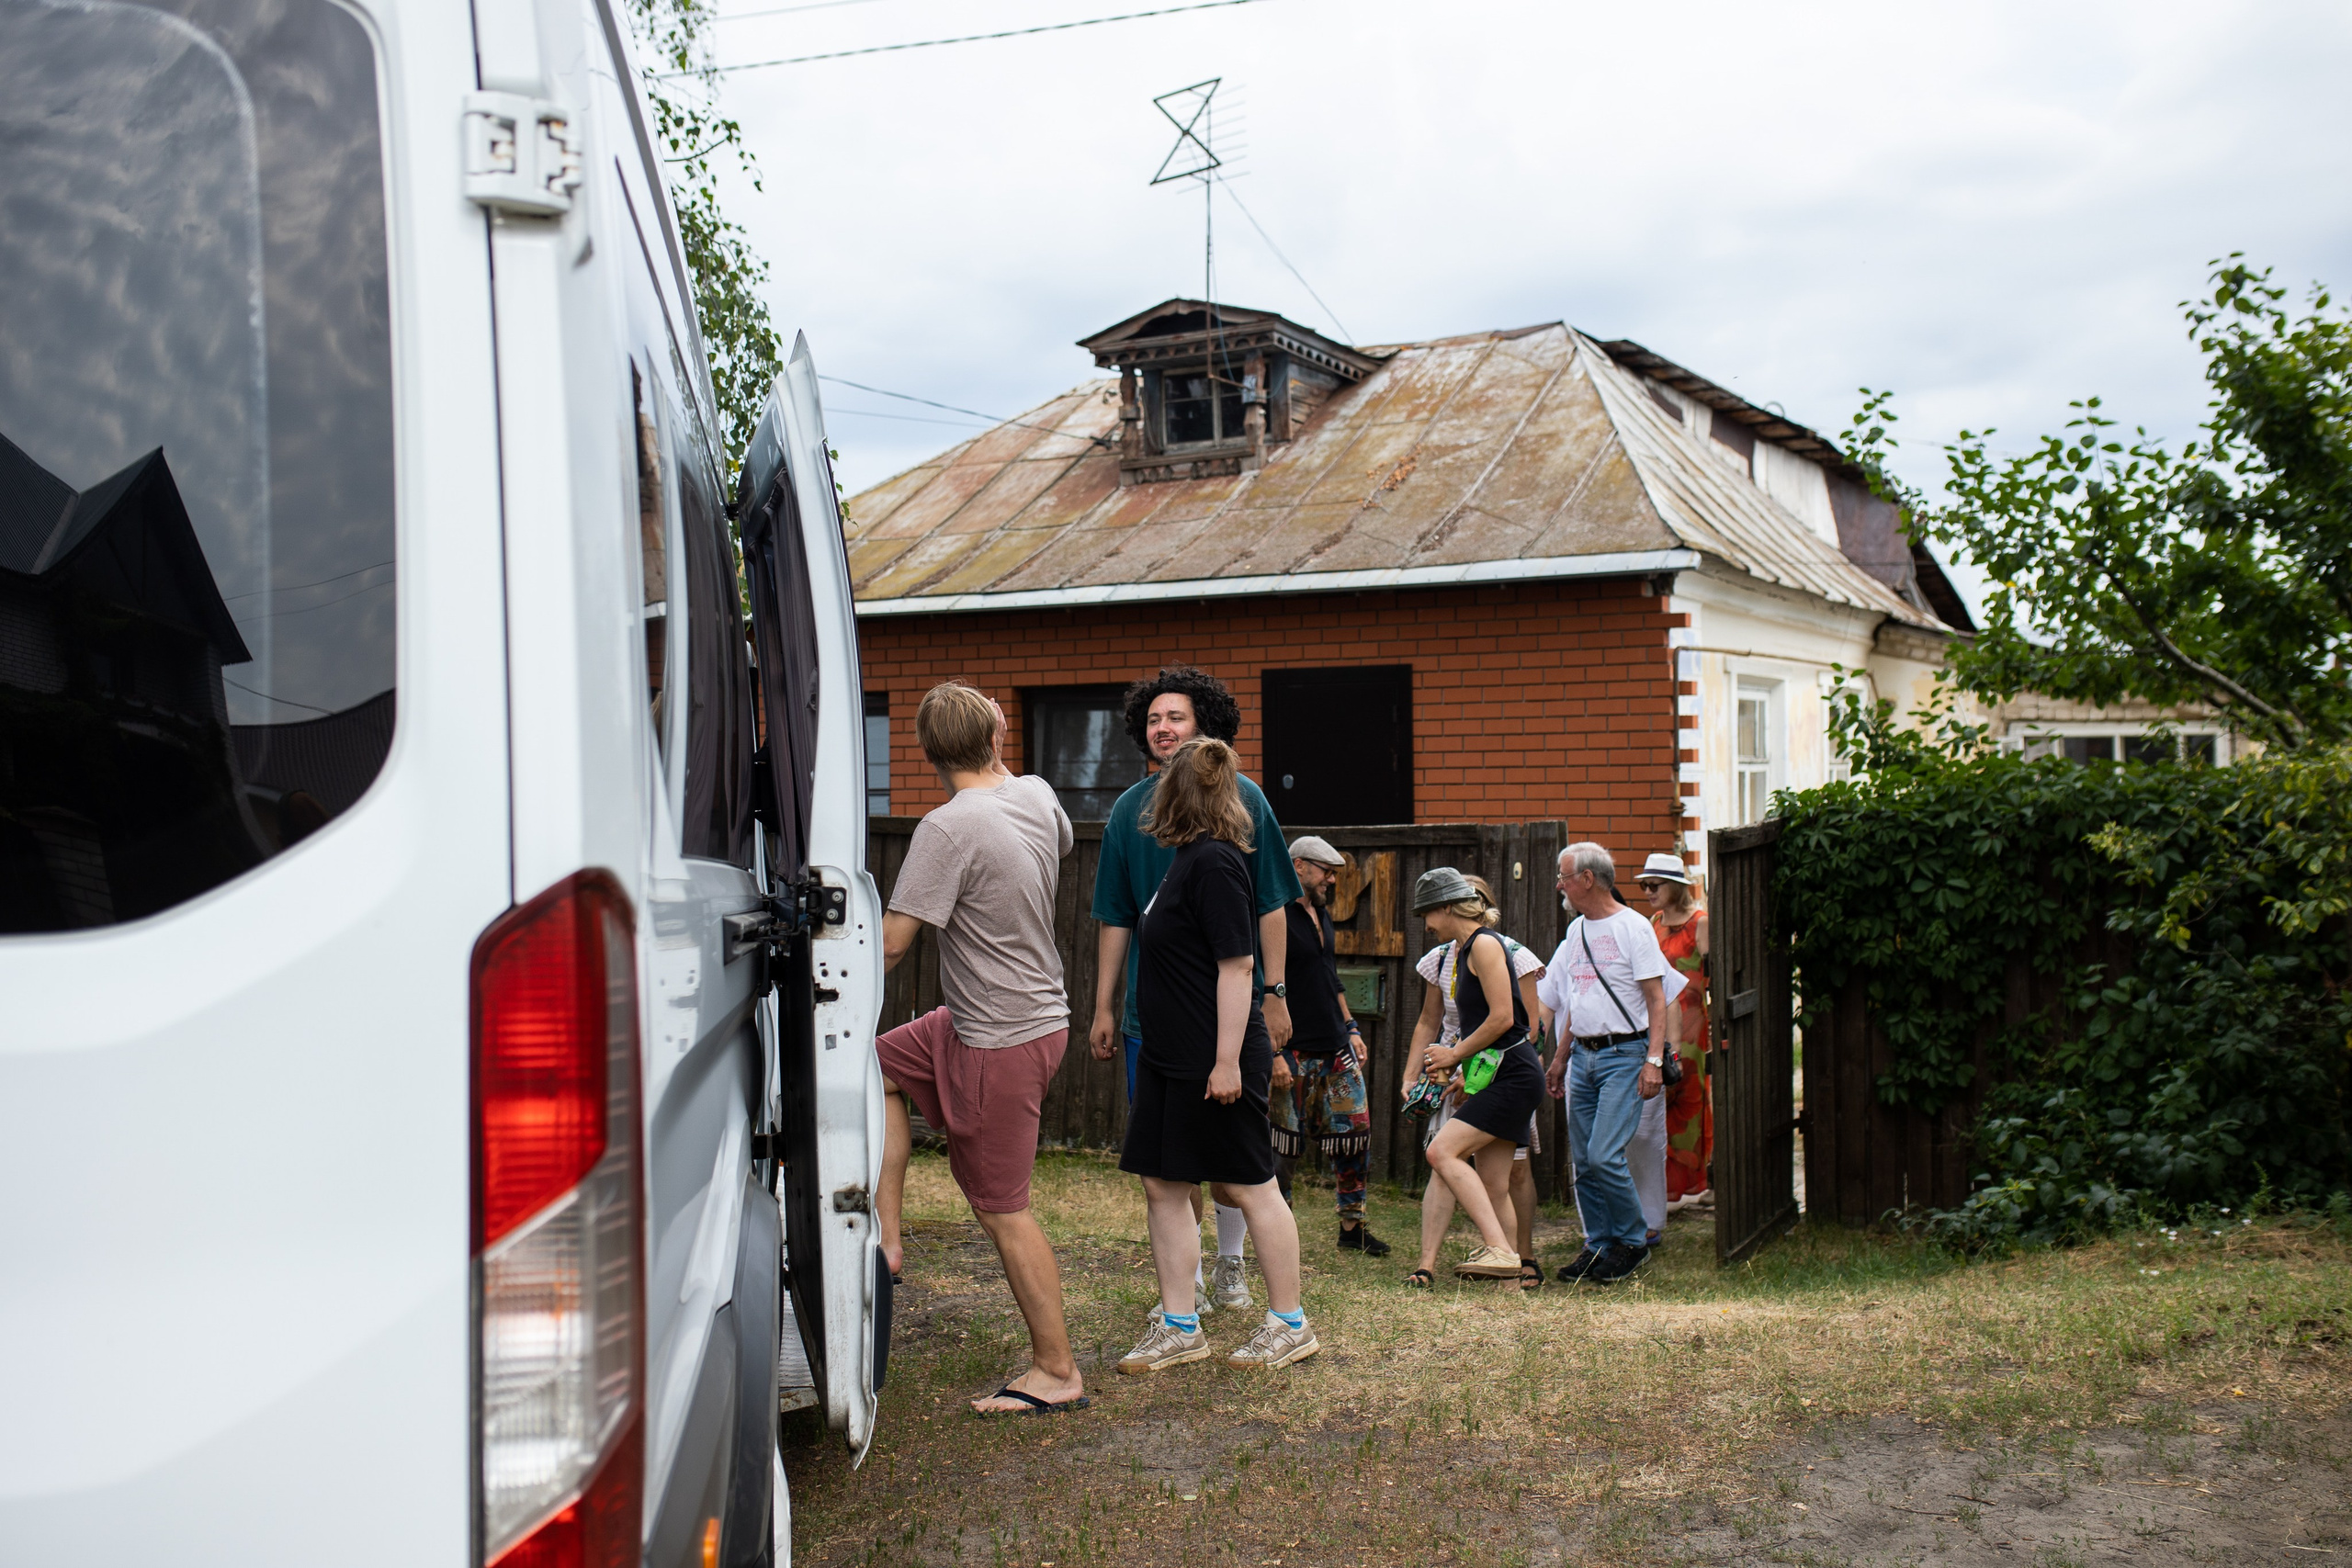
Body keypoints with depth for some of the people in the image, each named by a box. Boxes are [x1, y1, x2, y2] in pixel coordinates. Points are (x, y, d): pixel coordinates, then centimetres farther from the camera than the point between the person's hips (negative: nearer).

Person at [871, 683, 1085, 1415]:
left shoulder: (948, 828, -22)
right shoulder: (1037, 796, 1)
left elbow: (891, 943, -21)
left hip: (1003, 1042, -9)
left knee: (1003, 1210, 1)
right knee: (876, 1064, 20)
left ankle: (1057, 1371, 11)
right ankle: (886, 1234, 19)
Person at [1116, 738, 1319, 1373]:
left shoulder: (1214, 863, -17)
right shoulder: (1190, 859, 12)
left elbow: (1236, 966, -20)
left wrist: (1228, 1060, -21)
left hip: (1214, 1059, -10)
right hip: (1171, 1057, 10)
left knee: (1249, 1187, 2)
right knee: (1163, 1185, 10)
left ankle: (1290, 1325, 14)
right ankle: (1179, 1328, 17)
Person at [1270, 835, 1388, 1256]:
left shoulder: (1321, 913, 15)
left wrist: (1351, 1028, 18)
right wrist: (1274, 1053, -21)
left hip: (1336, 1048, 8)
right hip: (1295, 1052, -8)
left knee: (1355, 1133, 7)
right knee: (1283, 1143, -1)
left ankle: (1352, 1227, 16)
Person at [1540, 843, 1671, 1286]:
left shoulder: (1633, 927, -8)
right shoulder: (1576, 930, 15)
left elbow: (1656, 1000, -10)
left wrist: (1654, 1060, -18)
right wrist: (1560, 1059, 20)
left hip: (1624, 1055, -7)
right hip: (1583, 1055, 7)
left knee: (1604, 1156, -14)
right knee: (1583, 1161, 5)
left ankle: (1633, 1241, 3)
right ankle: (1599, 1246, 16)